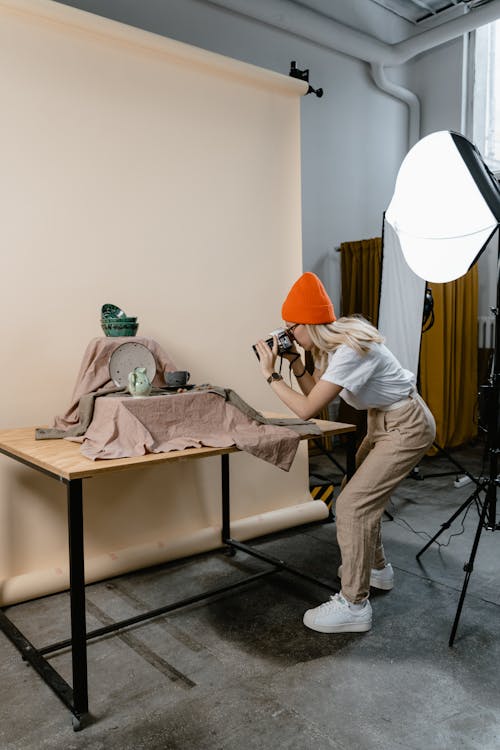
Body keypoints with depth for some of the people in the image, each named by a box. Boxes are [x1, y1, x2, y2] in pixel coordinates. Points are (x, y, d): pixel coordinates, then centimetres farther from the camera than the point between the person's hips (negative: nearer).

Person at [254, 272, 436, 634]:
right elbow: (316, 393, 6)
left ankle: (354, 605, -3)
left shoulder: (349, 350, -28)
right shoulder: (333, 344, 1)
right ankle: (376, 568, 39)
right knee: (360, 494, 20)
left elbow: (307, 409, -28)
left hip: (407, 427, -10)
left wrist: (272, 375, -19)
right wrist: (294, 361, -2)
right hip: (385, 422, 10)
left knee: (353, 505, -13)